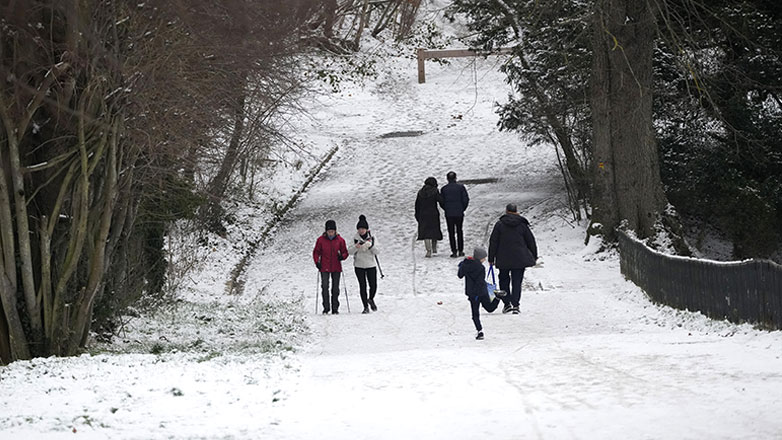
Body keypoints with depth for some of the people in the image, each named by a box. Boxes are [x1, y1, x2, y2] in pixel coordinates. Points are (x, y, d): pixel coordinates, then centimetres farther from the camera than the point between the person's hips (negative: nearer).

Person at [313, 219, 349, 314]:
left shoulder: (340, 240, 3)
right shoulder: (321, 240, 1)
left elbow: (345, 252, 9)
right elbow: (316, 252, 8)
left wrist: (342, 256, -13)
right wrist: (317, 262, -7)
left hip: (336, 268, 1)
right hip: (324, 268, -1)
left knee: (335, 288, 4)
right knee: (325, 287, -10)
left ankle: (335, 309, 11)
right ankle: (326, 307, -3)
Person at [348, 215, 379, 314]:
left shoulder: (372, 237, 2)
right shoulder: (355, 238, 0)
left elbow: (376, 252, -1)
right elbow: (350, 251, -3)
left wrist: (370, 245, -19)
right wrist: (356, 247, -22)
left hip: (371, 265, 1)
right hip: (359, 265, -1)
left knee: (373, 286, -2)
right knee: (362, 286, -3)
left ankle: (371, 299, 28)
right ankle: (366, 306, 3)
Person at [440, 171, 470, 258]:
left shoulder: (444, 189, -3)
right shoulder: (461, 187, -4)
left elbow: (441, 202, -2)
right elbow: (466, 199, -6)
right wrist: (462, 209, 8)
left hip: (449, 214, -1)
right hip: (459, 213, 1)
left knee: (451, 233, 4)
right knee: (459, 231, 14)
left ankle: (454, 252, -2)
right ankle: (460, 251, 14)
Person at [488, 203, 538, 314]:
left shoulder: (499, 225, -1)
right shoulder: (522, 225, 1)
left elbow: (493, 242, 0)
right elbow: (531, 241, 7)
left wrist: (491, 258, 7)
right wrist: (534, 256, 19)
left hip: (503, 259, 0)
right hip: (520, 259, 0)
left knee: (504, 280, 14)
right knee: (517, 282, 4)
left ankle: (507, 304, 5)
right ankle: (515, 304, -5)